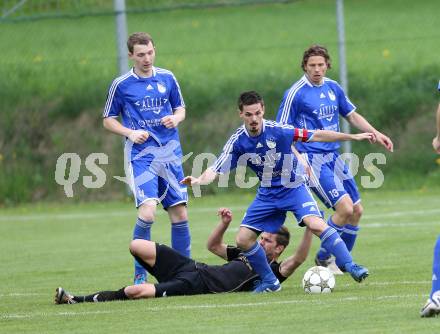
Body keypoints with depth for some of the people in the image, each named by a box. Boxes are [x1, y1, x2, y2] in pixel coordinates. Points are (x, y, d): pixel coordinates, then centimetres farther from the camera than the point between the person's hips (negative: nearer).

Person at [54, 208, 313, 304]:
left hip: (200, 285, -9)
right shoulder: (246, 254, 29)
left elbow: (298, 259, -11)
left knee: (137, 292, -27)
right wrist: (225, 223, 18)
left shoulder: (272, 272, 5)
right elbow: (213, 246, 38)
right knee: (137, 246, -4)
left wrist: (309, 228, -20)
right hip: (193, 267, 9)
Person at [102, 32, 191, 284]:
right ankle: (140, 275, -9)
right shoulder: (121, 84, -1)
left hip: (171, 154, 4)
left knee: (180, 214, 3)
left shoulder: (167, 78, 8)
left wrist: (176, 118, -4)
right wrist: (130, 133, -12)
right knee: (147, 212, -19)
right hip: (141, 155, -4)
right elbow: (108, 120, 5)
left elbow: (180, 108, 18)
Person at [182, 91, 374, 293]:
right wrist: (198, 181, -33)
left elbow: (316, 136, -13)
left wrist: (353, 137, -12)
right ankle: (269, 282, 12)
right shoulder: (238, 141, -12)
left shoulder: (277, 130, -20)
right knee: (243, 239, -5)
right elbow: (216, 170, -11)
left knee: (316, 224, -28)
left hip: (293, 188, -4)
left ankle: (349, 266, -19)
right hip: (267, 194, 4)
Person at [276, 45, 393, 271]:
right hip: (312, 159, -7)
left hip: (333, 156, 7)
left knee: (357, 210, 6)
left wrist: (375, 133, 8)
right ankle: (323, 259, -1)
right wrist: (299, 158, -21)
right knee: (345, 208, -18)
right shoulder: (295, 93, -11)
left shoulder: (333, 87, 9)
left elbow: (352, 116, 21)